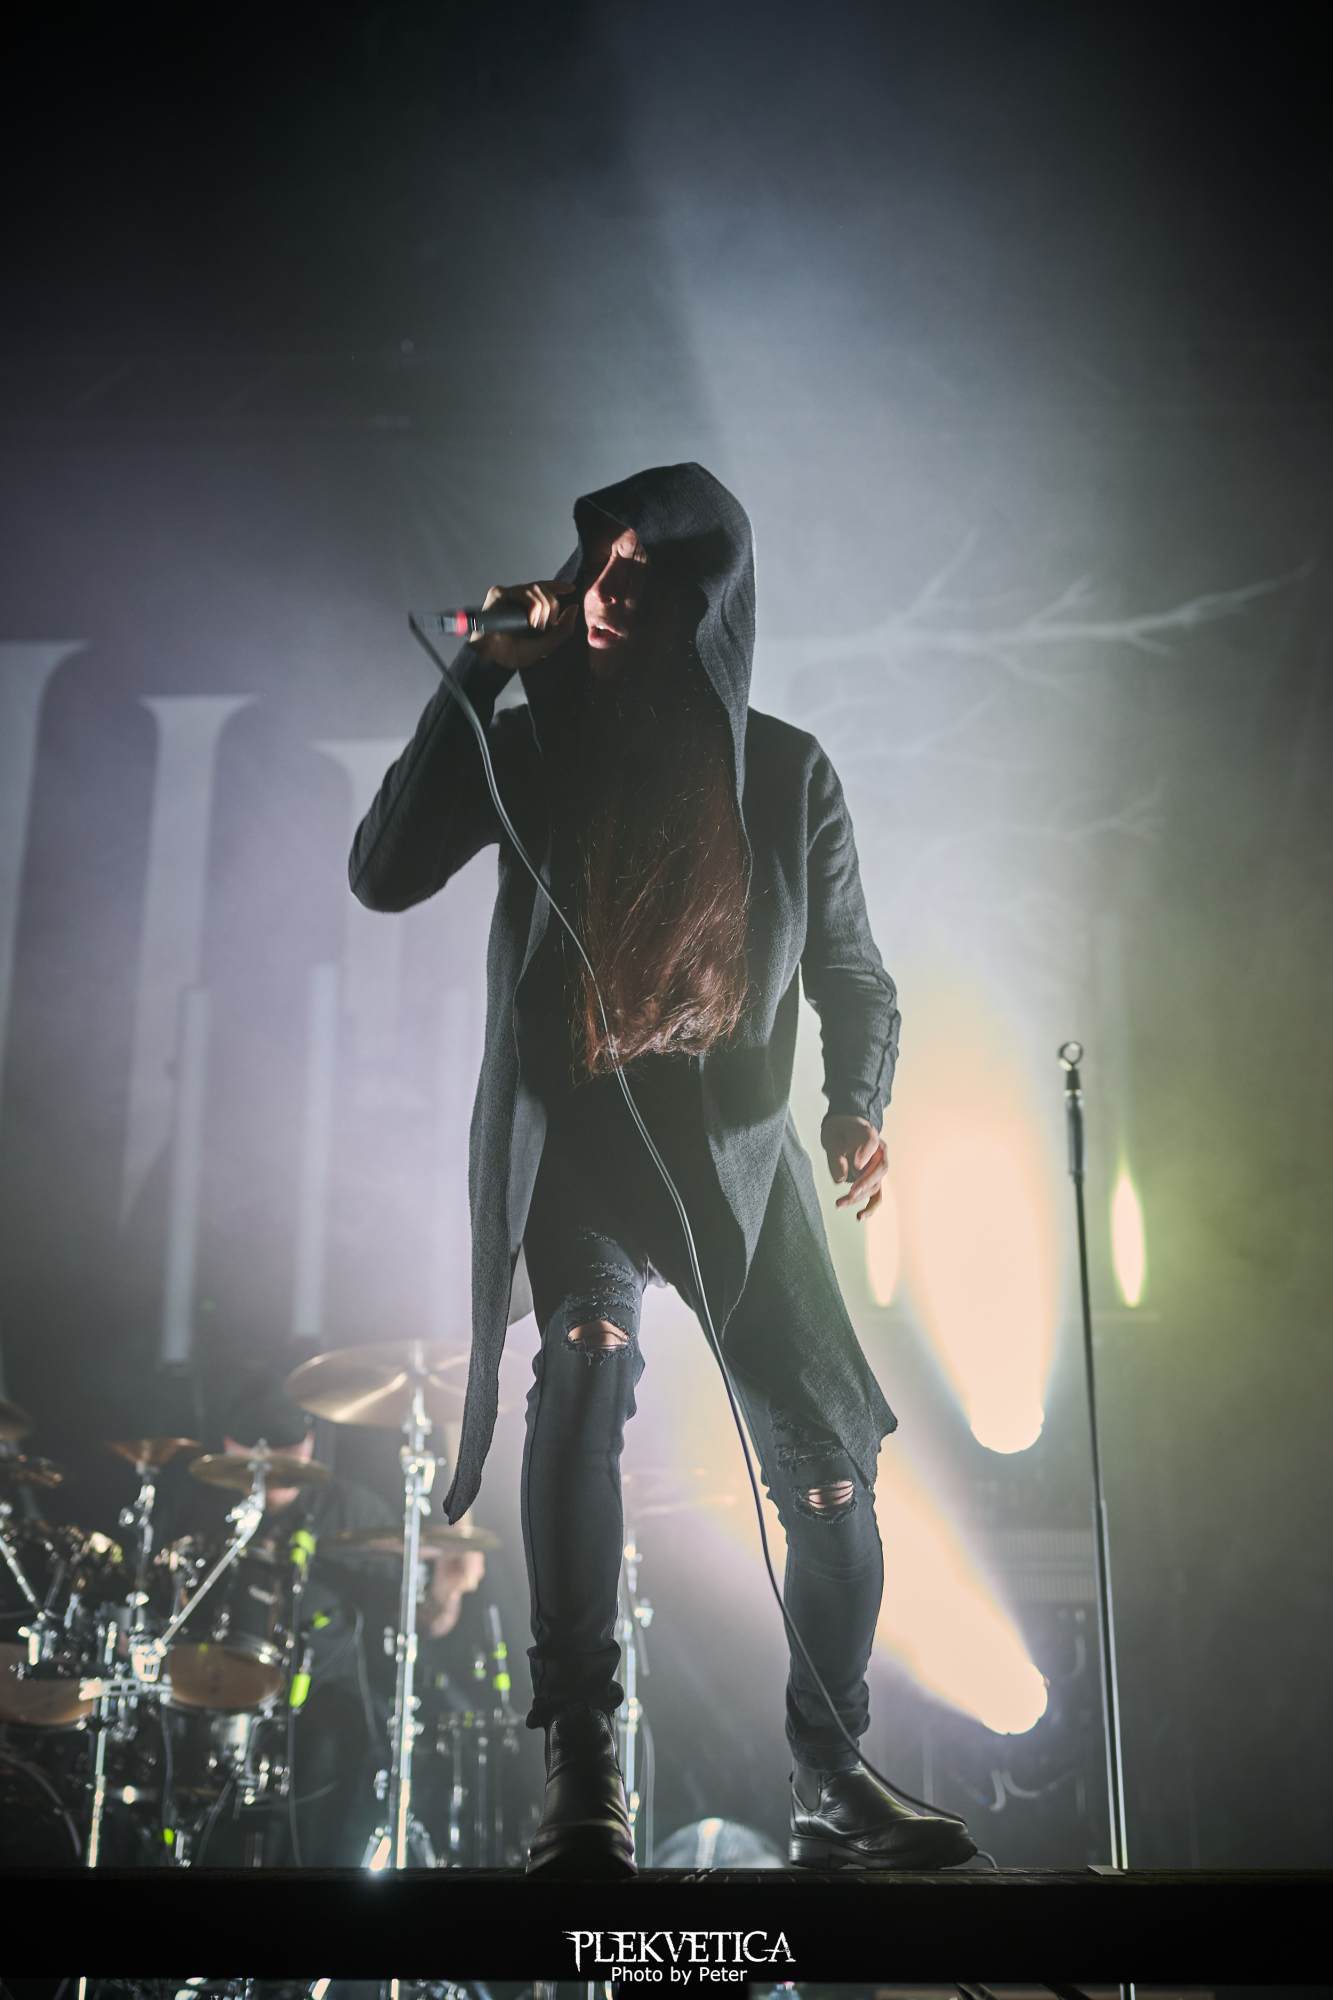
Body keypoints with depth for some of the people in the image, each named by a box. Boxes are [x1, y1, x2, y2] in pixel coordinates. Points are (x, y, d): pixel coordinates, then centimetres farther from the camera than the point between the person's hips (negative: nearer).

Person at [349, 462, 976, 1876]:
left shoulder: (786, 773, 6)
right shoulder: (533, 745, 4)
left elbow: (852, 972, 10)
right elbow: (383, 874, -7)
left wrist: (858, 1104, -9)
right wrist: (482, 675, -9)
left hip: (738, 1149, 2)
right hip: (574, 1138, -1)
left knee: (829, 1465, -4)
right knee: (588, 1359, -30)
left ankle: (831, 1786, 15)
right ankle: (582, 1773, -28)